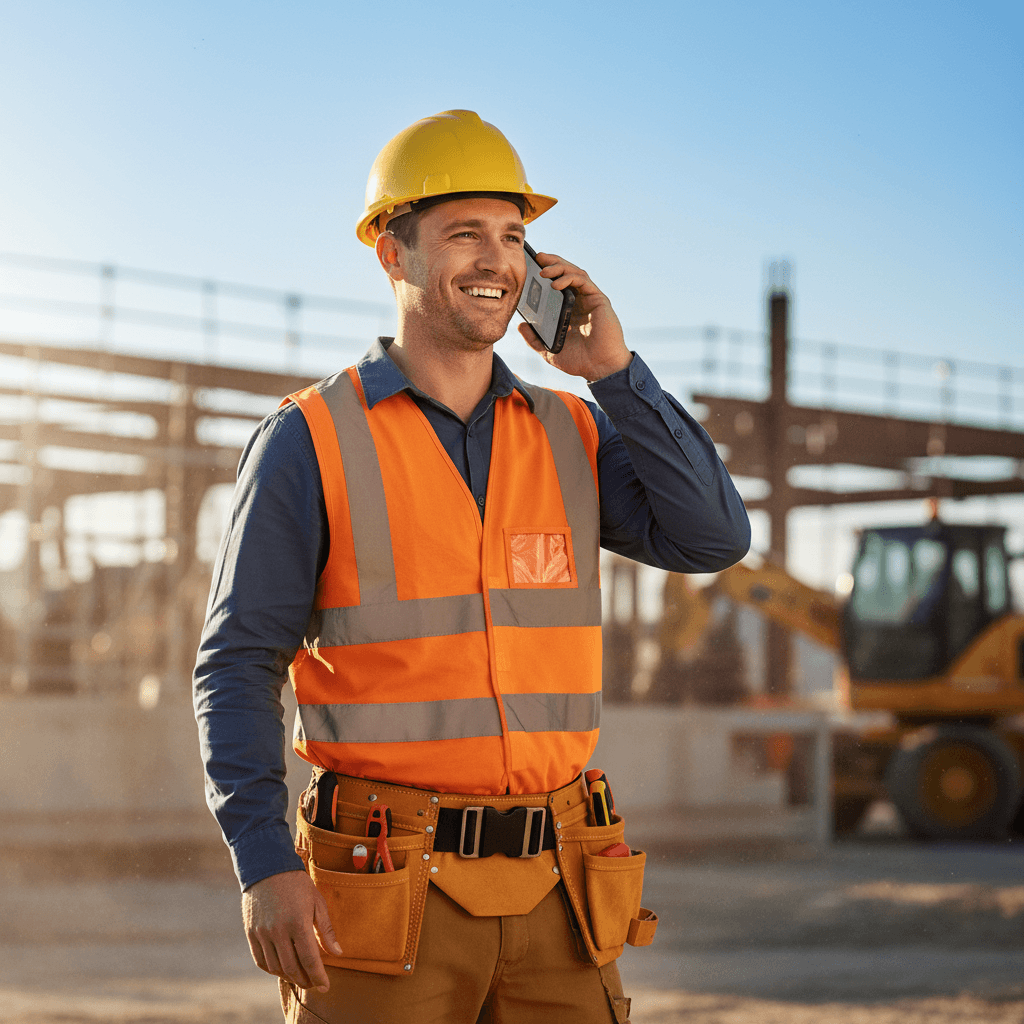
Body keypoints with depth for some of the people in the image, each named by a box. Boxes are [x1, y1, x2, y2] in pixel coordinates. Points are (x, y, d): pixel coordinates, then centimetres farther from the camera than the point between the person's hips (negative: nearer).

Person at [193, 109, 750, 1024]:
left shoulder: (574, 435, 11)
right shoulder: (311, 443, -3)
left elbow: (714, 538, -2)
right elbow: (238, 668, -4)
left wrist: (615, 372, -4)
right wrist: (264, 866, -15)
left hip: (551, 906, 4)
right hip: (381, 904, -4)